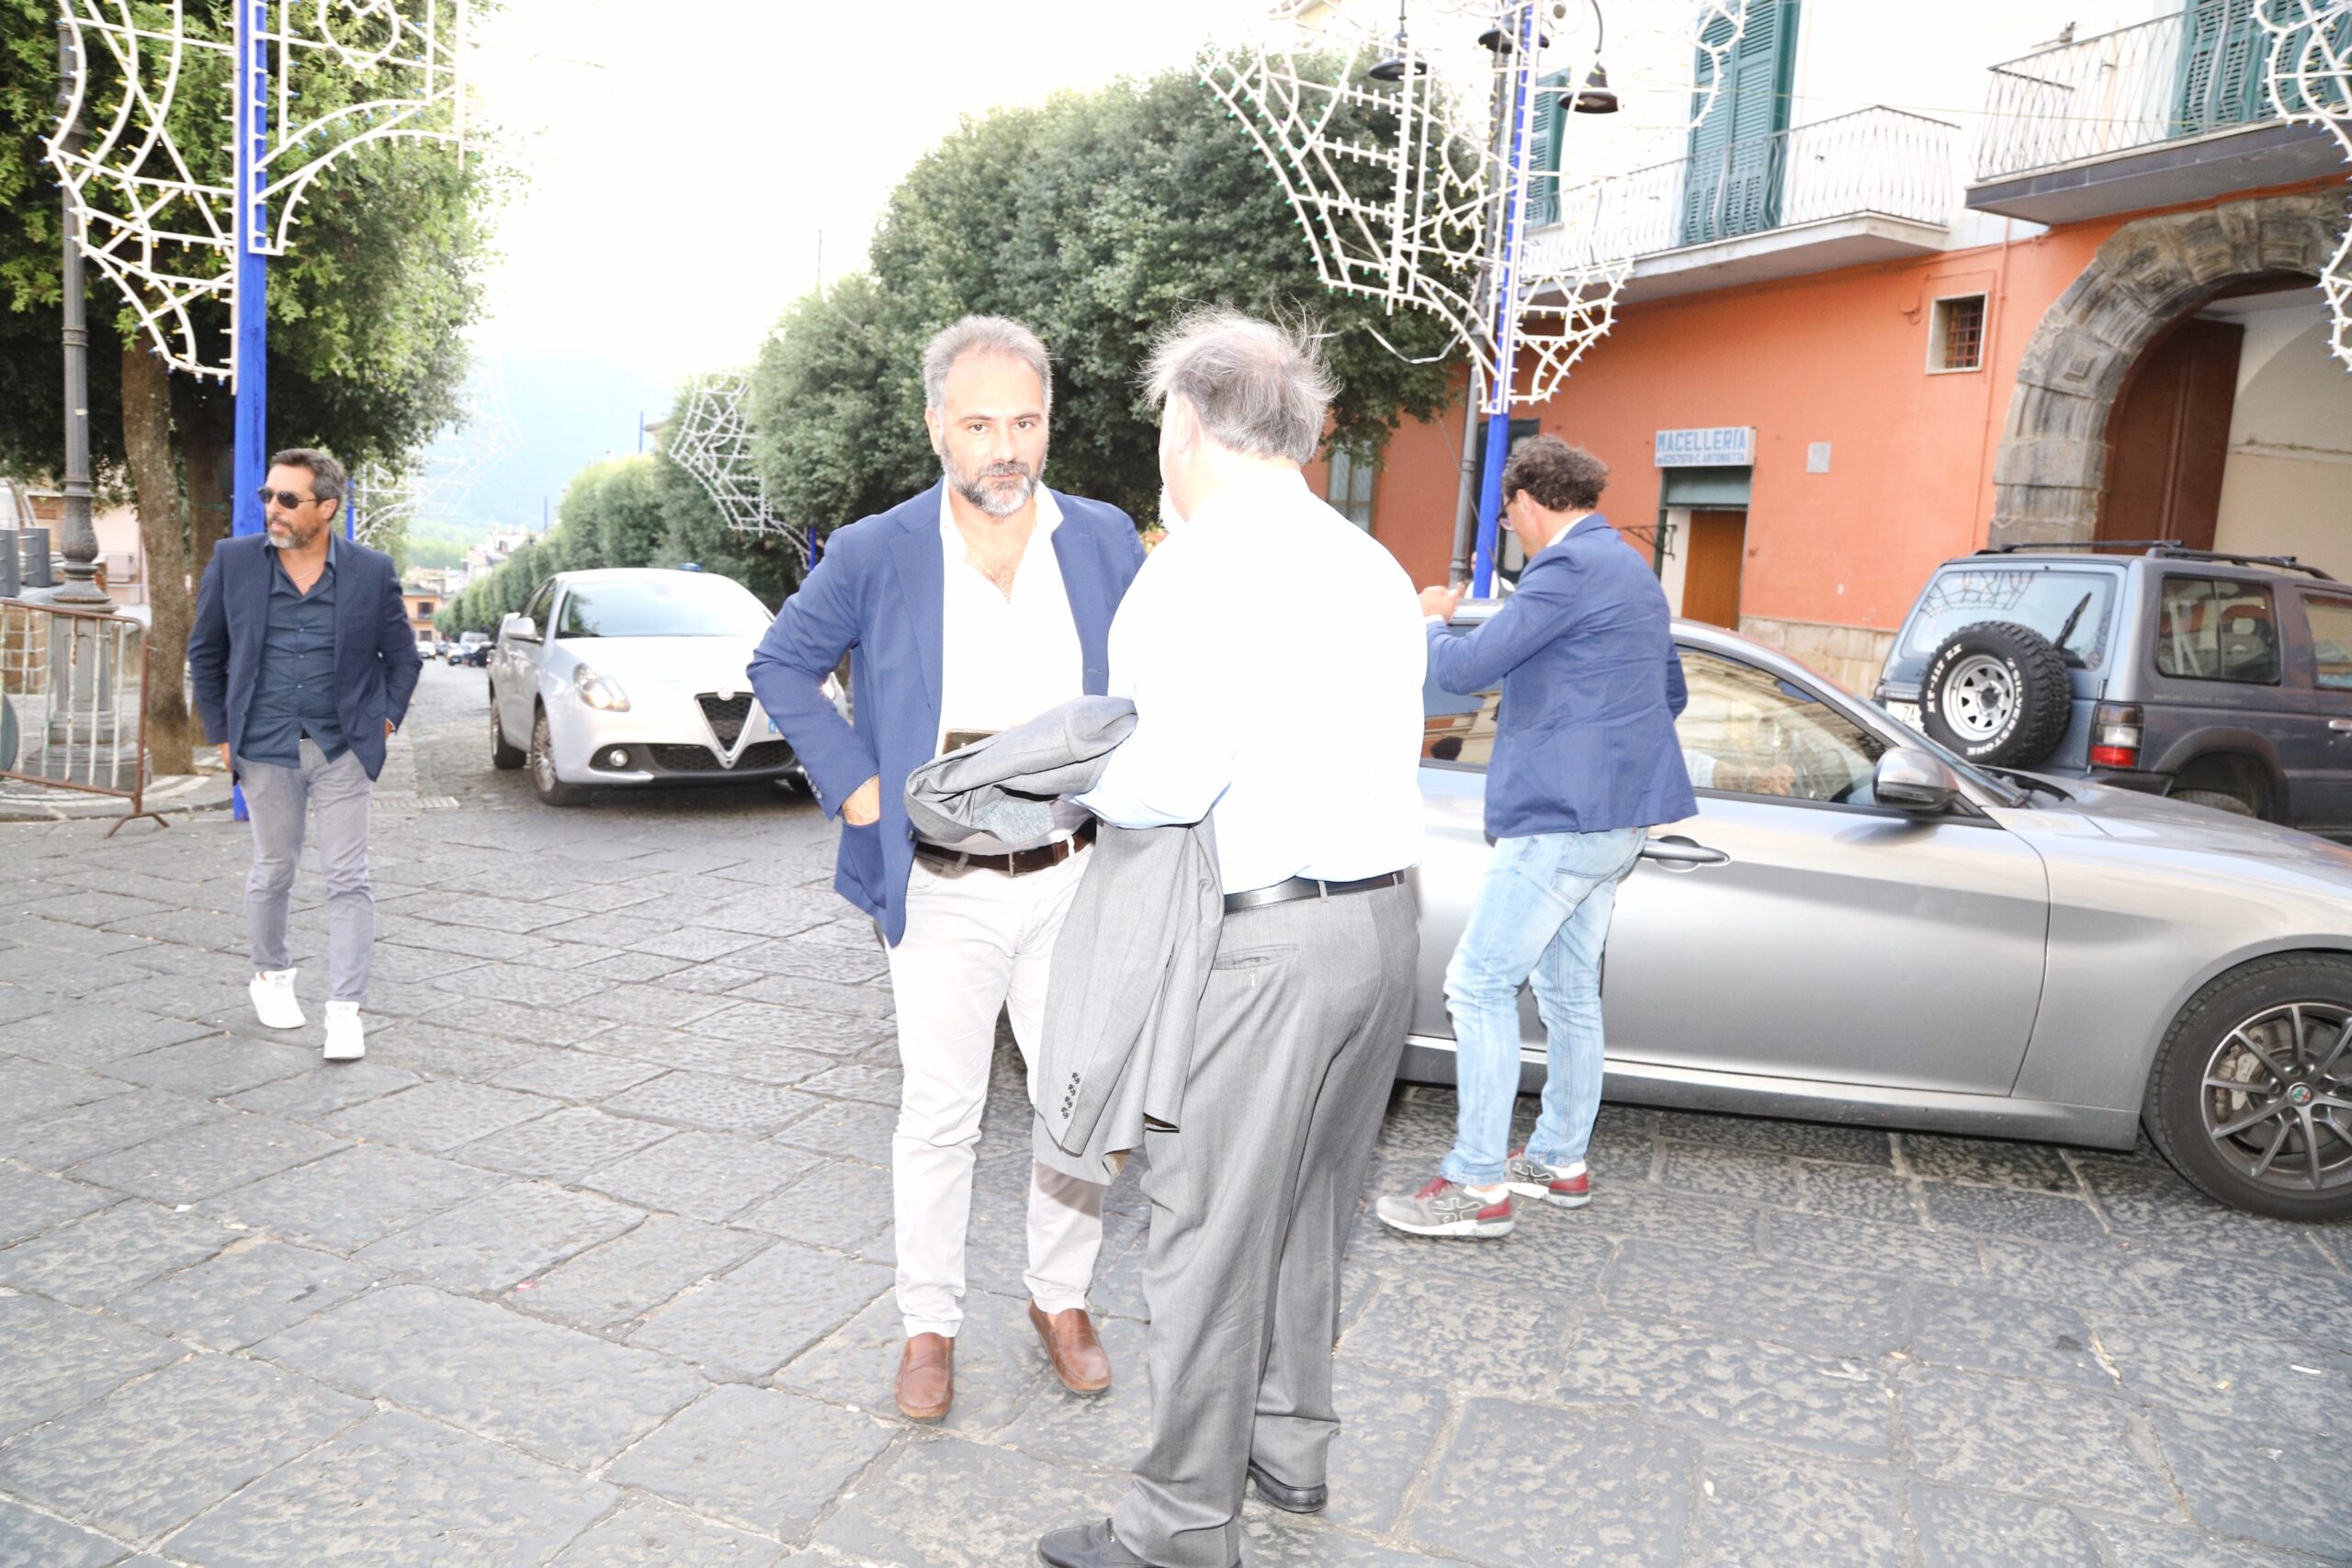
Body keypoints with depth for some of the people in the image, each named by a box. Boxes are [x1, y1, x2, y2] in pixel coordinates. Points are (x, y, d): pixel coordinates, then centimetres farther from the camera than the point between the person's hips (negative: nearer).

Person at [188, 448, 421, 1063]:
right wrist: (221, 734, 6)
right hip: (265, 750, 1)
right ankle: (271, 974, 37)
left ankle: (344, 1010, 1)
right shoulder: (233, 562, 1)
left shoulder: (372, 572, -3)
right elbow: (204, 654, 9)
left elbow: (403, 656, 9)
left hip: (343, 750, -1)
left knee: (347, 880, -3)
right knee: (273, 872, 14)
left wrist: (385, 720, 2)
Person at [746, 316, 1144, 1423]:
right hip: (942, 891, -1)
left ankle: (1061, 1299, 33)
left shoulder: (1106, 542, 1)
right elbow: (782, 665, 7)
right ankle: (929, 1324, 26)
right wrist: (851, 784, -4)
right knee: (938, 1115, 8)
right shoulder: (876, 555, -4)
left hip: (1075, 882, 2)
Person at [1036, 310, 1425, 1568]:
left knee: (1209, 1228, 3)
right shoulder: (1374, 568, 14)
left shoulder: (1203, 565, -12)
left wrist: (1083, 784, -1)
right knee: (1307, 1203, 21)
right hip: (1382, 916, 9)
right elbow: (1391, 749, 13)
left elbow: (1174, 776, -22)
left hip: (1261, 936, -9)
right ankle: (1290, 1443, 38)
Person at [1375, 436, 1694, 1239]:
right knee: (1568, 987, 17)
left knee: (1480, 986, -6)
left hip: (1563, 816, -10)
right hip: (1616, 813, 10)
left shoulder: (1570, 567, -15)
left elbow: (1464, 669, -19)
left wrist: (1432, 621, 1)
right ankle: (1561, 1160, 28)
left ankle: (1478, 1187, -3)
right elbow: (1671, 695, 26)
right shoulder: (1633, 570, 17)